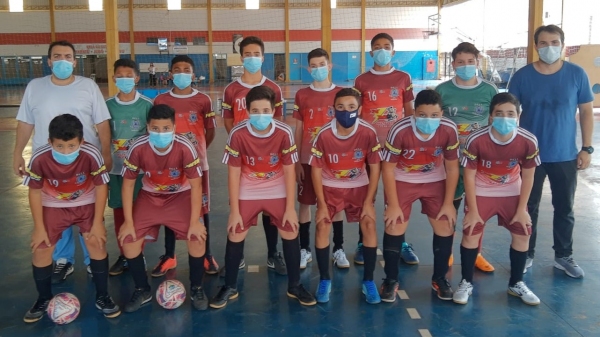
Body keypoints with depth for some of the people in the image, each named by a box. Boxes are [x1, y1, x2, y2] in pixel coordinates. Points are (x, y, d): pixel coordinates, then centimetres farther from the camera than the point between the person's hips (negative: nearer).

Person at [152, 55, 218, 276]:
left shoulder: (204, 100, -1)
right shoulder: (160, 100, 0)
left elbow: (210, 131, 6)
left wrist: (197, 150, 9)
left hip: (197, 162, -1)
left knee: (202, 208, 7)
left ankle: (206, 255, 18)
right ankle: (169, 256, 22)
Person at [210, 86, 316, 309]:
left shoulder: (284, 133, -20)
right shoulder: (237, 134, -21)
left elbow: (289, 171, -11)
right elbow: (233, 173, -13)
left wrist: (290, 208, -10)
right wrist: (234, 211, -12)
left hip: (278, 193, 1)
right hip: (246, 193, 0)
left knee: (290, 234, 0)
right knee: (235, 236, -1)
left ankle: (294, 286, 20)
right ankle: (230, 288, 19)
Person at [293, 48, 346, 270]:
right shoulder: (302, 95, 2)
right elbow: (298, 130, 3)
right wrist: (297, 161, -1)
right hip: (308, 159, 0)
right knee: (305, 203, 6)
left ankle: (338, 249, 19)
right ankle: (305, 249, 18)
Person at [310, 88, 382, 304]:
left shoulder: (368, 133, -21)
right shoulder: (324, 135, -22)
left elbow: (374, 167, -10)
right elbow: (316, 170, -12)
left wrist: (368, 202, -13)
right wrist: (322, 205, -13)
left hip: (359, 186, 0)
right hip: (330, 186, 0)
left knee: (369, 225, -14)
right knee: (321, 226, -15)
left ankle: (368, 281, 3)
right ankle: (325, 280, 4)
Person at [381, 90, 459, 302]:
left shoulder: (449, 130, -23)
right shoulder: (400, 131, -31)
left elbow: (452, 168, -9)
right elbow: (388, 168, -20)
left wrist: (448, 203, -8)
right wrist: (393, 205, -17)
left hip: (435, 182, 2)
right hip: (402, 181, -2)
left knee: (446, 228, 0)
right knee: (394, 227, -7)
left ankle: (439, 278, 21)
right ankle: (391, 280, 12)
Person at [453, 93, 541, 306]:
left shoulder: (528, 141, -22)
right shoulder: (476, 140, -28)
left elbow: (527, 177, -8)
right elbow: (469, 176, -17)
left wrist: (521, 209, -7)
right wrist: (473, 210, -15)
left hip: (512, 193, 2)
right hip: (481, 192, -2)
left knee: (522, 234, 1)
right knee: (470, 234, -9)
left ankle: (516, 284, 23)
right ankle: (466, 283, 11)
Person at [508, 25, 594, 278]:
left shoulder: (577, 74, -3)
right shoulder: (522, 76, -5)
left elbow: (586, 111, 3)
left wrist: (586, 148, -2)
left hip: (566, 155, 1)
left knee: (565, 208, 12)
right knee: (529, 207, 10)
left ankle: (564, 256, 28)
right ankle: (526, 254, 24)